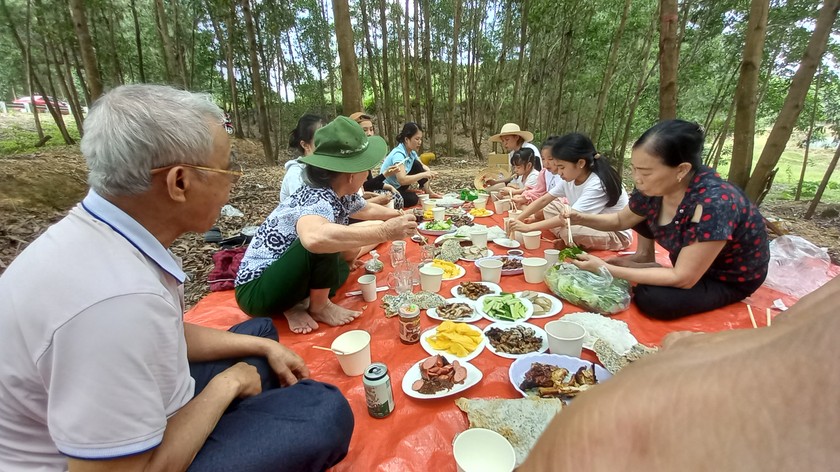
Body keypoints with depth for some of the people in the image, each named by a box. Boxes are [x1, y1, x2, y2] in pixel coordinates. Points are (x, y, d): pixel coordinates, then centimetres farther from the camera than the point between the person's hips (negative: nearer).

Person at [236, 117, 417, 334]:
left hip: (287, 278, 9)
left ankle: (296, 303, 4)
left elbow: (366, 209, 23)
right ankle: (319, 307, -8)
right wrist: (383, 232, -46)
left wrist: (397, 215, 37)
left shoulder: (343, 195, -2)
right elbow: (314, 238, -54)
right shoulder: (316, 200, -29)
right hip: (257, 291, -9)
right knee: (324, 240, -29)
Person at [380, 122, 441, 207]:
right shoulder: (398, 154, -27)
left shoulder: (411, 152, -2)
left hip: (398, 186, 8)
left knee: (416, 165, -4)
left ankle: (428, 191, 1)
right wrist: (424, 175, -36)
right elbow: (402, 180, -38)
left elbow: (423, 166, 8)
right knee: (412, 199, -32)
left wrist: (428, 172, -16)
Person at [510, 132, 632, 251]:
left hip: (617, 235, -8)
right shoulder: (569, 178, -8)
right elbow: (543, 200, -4)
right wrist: (517, 220, -14)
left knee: (569, 230, -34)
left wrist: (528, 227, -34)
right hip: (591, 223, 8)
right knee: (549, 208, 0)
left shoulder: (597, 184, -30)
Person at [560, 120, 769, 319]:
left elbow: (683, 279, -33)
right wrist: (581, 218, -18)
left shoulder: (713, 204, -38)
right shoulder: (654, 186, -18)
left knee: (653, 299, -27)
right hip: (686, 260, 6)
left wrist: (605, 269, -35)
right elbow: (621, 220, 1)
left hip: (731, 279, -6)